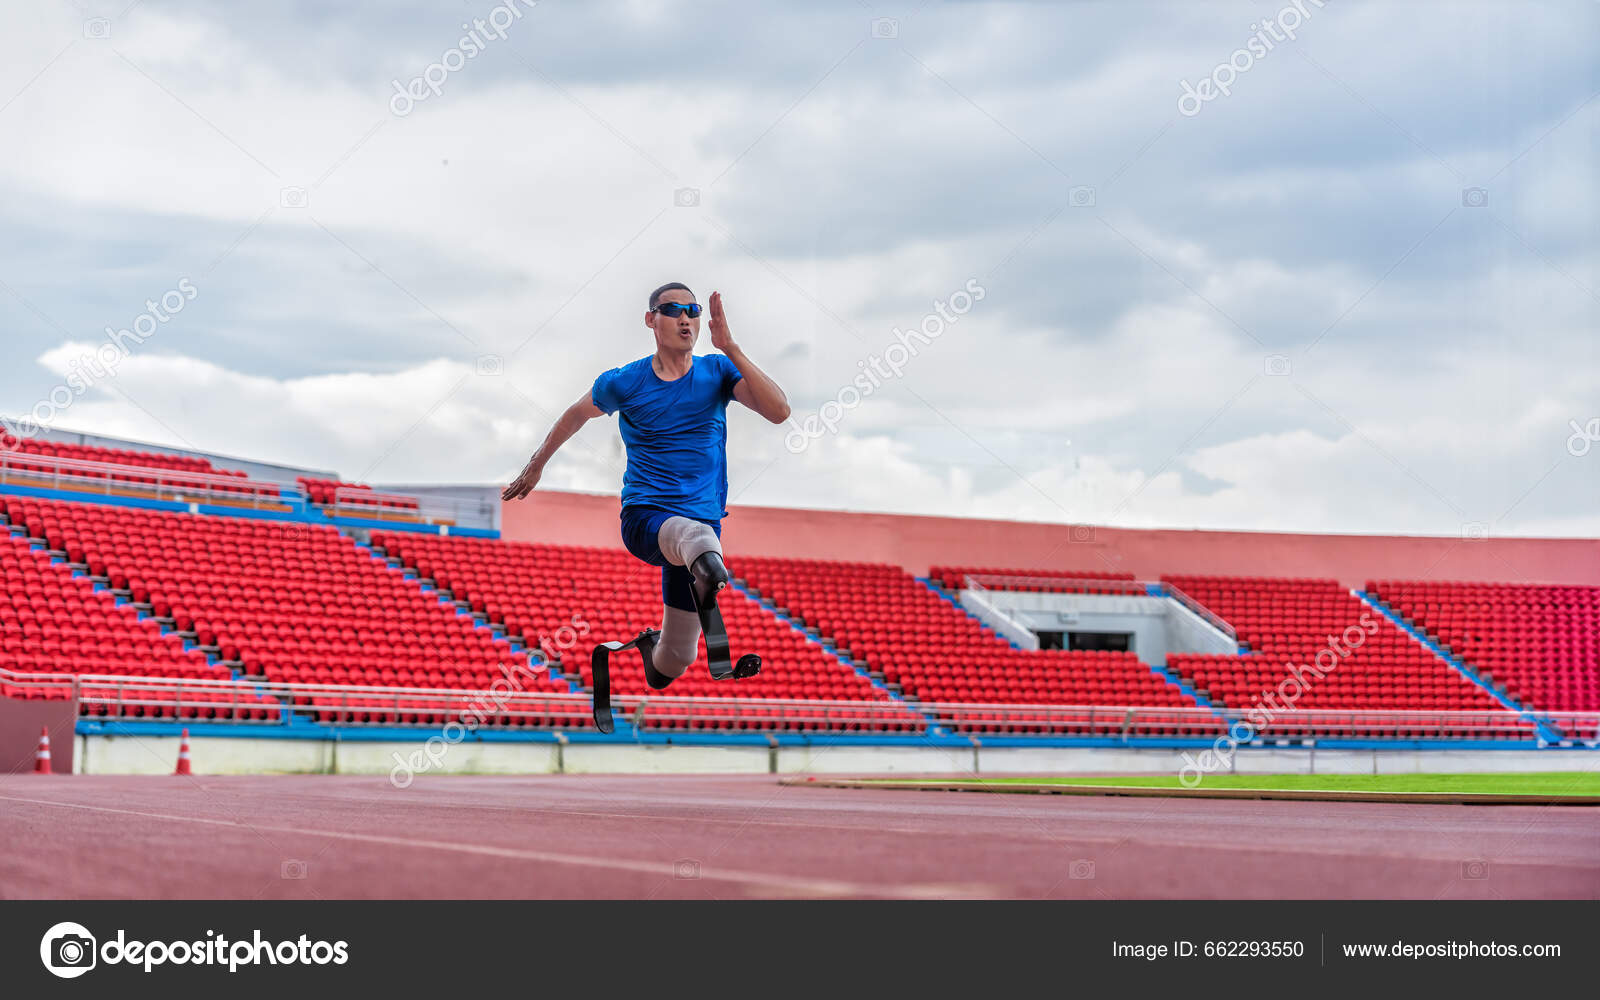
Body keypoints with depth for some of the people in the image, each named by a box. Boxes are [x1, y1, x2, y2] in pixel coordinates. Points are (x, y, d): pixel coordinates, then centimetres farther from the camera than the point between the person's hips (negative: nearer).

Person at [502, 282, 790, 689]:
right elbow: (576, 415, 22)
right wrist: (536, 466, 33)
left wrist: (731, 349, -21)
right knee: (697, 535, -42)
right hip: (643, 517, -3)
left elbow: (779, 411, -15)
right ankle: (710, 576, -75)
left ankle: (647, 646, 43)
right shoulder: (624, 382, 1)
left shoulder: (718, 372, 2)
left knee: (672, 663, 8)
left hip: (704, 519, 3)